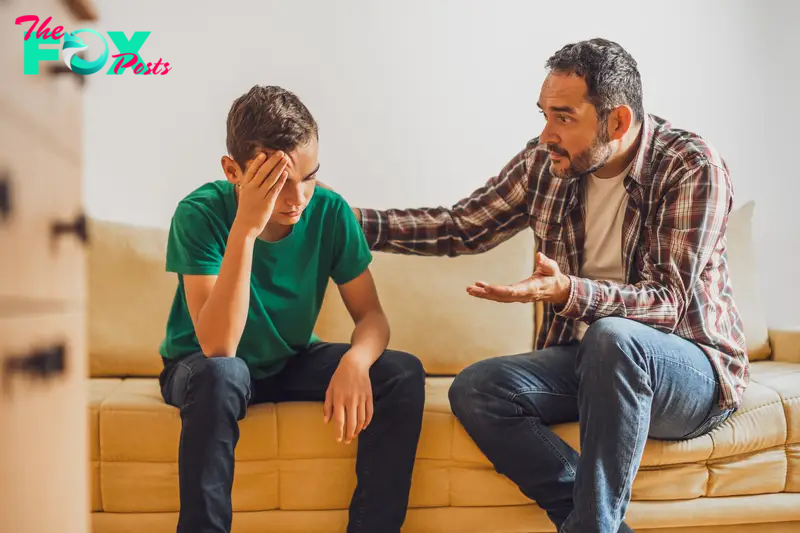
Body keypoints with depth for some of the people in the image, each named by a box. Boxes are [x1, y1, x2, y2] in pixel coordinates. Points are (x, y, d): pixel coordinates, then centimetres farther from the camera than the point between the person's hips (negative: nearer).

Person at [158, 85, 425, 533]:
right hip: (203, 368, -3)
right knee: (221, 374, -38)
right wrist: (245, 227, -43)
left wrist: (355, 361, -35)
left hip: (292, 362, 4)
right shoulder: (201, 213, -26)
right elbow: (219, 348, -35)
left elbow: (372, 315, -11)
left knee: (404, 373, -18)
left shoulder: (330, 212, -17)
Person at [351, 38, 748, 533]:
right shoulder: (546, 161, -1)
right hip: (589, 361, 6)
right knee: (474, 388, -20)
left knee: (612, 337, -38)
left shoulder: (692, 167, -16)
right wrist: (350, 220, -2)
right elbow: (464, 226, 7)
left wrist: (570, 293, -39)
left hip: (691, 368, -5)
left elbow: (668, 302, -22)